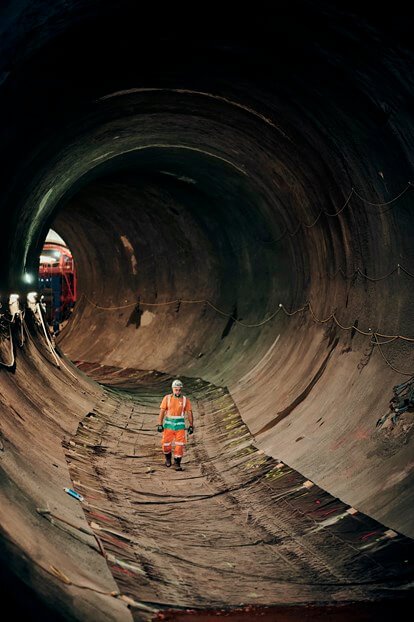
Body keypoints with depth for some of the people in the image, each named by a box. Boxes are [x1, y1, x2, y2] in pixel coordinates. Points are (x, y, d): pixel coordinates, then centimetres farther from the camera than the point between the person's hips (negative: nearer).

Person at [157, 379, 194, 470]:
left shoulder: (185, 400, -2)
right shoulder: (167, 398, -3)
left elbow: (189, 413, 2)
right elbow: (162, 412, -3)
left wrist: (191, 426, 0)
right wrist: (160, 424, -9)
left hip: (180, 425, 0)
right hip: (169, 424, 0)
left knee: (180, 444, -7)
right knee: (166, 443, 4)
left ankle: (177, 463, 5)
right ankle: (168, 458, 33)